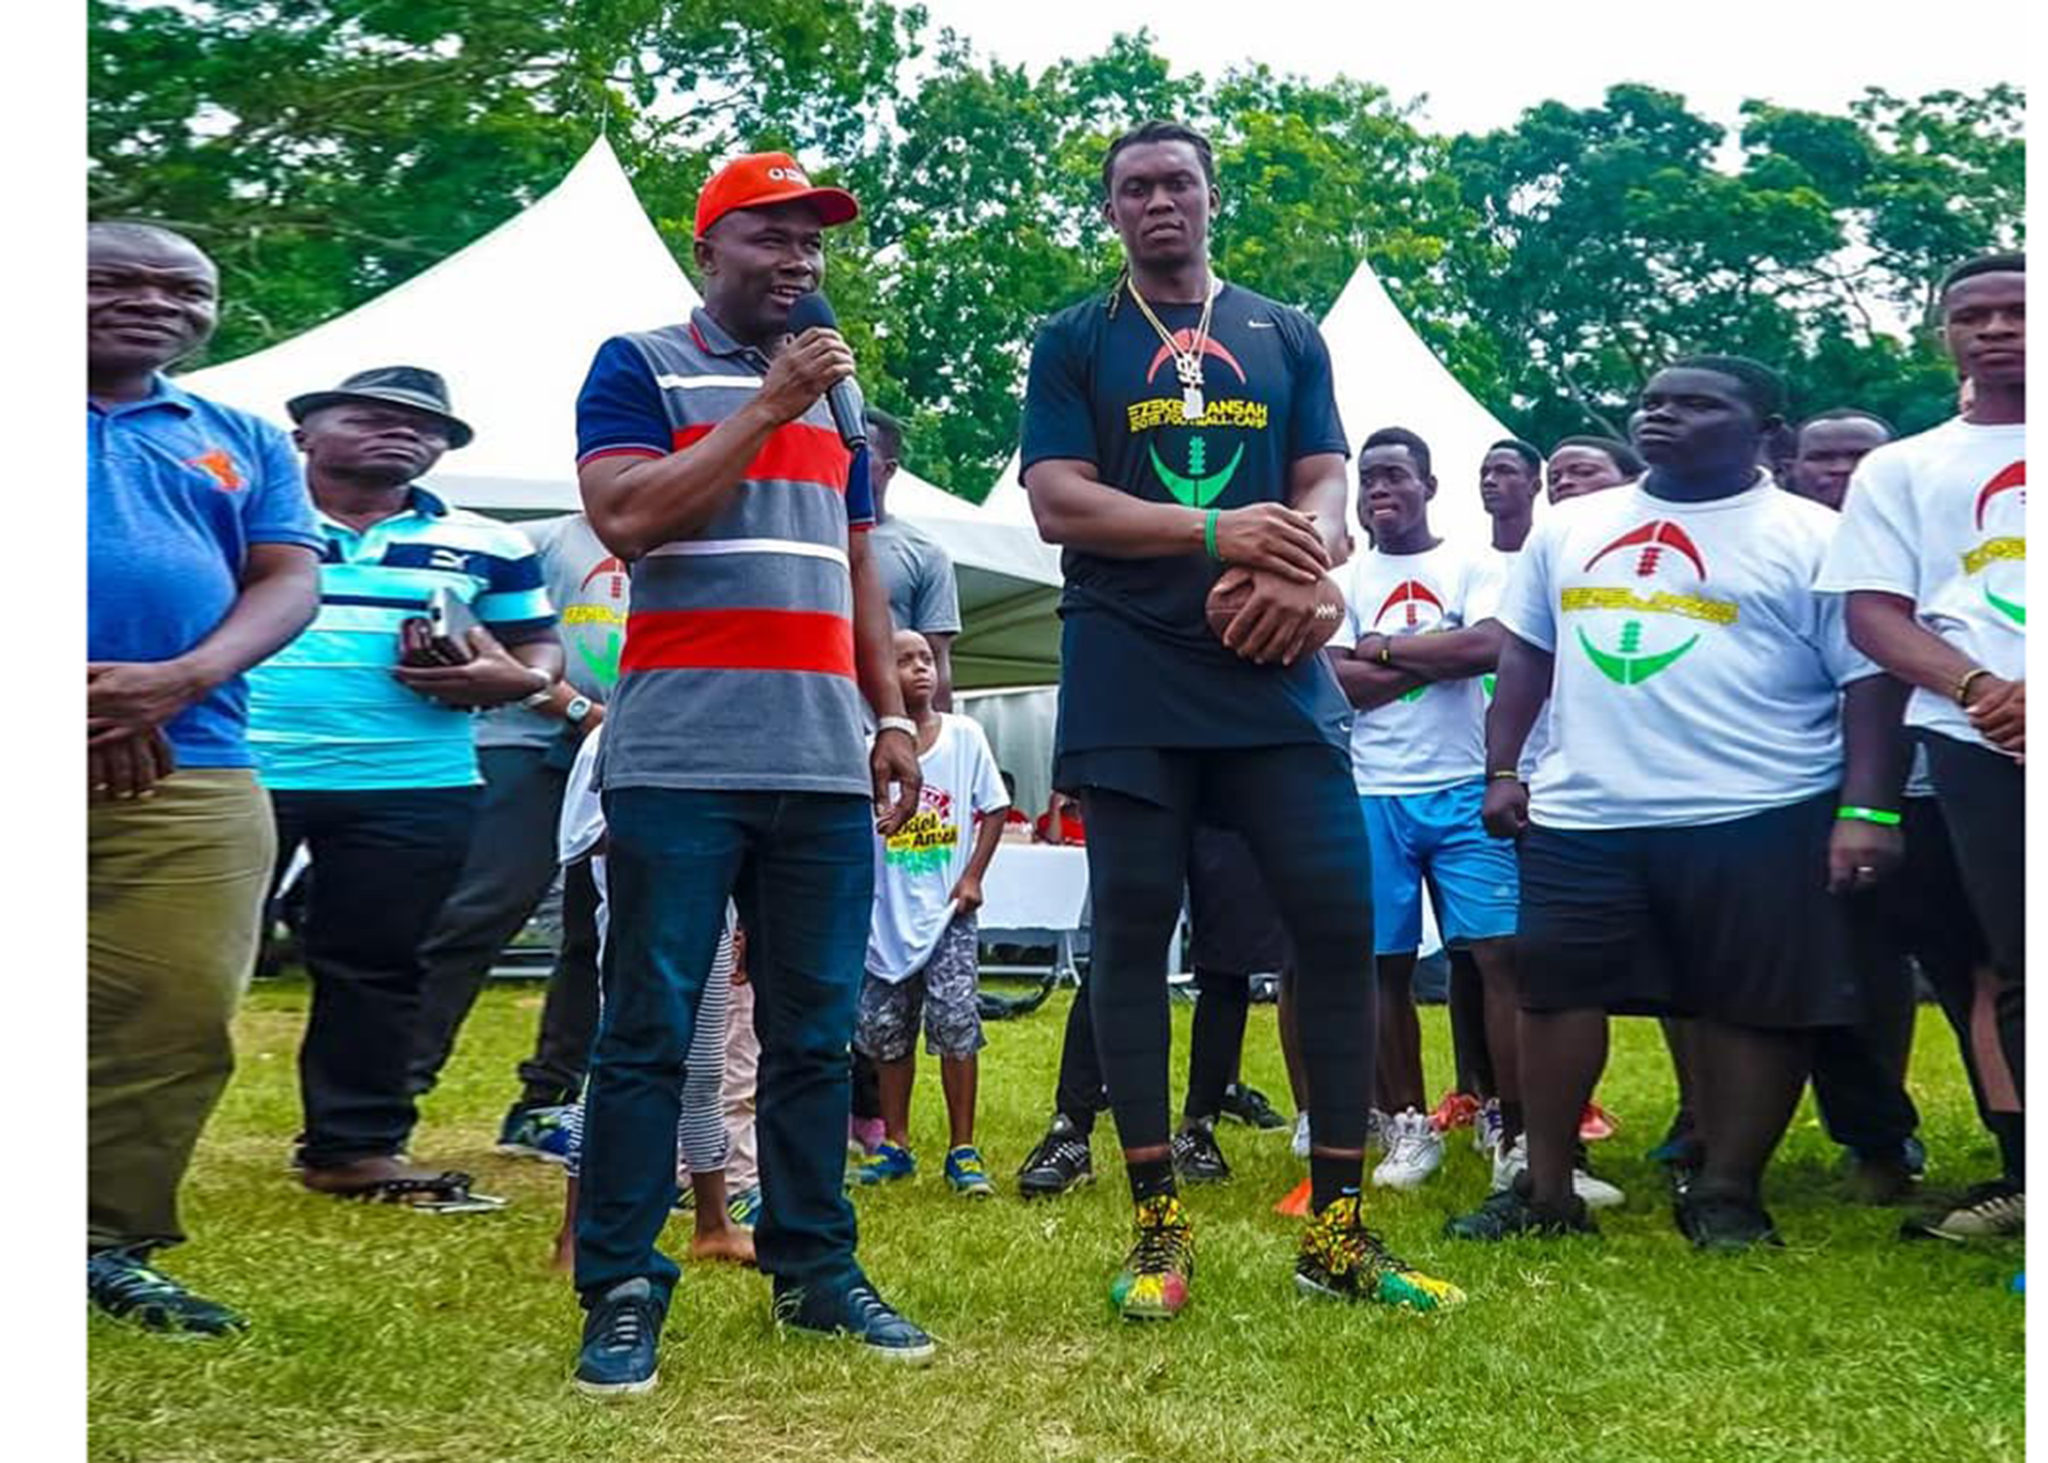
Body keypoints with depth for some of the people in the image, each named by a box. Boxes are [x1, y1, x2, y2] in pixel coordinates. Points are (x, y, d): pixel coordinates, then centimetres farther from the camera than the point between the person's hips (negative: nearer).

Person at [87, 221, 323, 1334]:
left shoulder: (243, 442, 21)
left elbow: (289, 581, 10)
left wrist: (183, 680, -10)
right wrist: (99, 703, -14)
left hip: (192, 769, 3)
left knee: (181, 1019, -2)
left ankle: (111, 1240, 11)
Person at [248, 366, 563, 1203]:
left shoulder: (485, 546, 12)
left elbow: (541, 647, 15)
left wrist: (515, 679, -7)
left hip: (414, 789, 2)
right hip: (234, 775, -2)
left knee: (375, 968, 7)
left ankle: (355, 1146, 17)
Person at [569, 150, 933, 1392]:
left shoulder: (835, 393, 21)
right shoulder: (640, 367, 5)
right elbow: (624, 516, -11)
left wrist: (892, 715, 14)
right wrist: (765, 408, -10)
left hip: (825, 765, 5)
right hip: (679, 761, -5)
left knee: (817, 1033, 7)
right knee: (651, 1030, -3)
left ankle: (815, 1270, 16)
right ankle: (622, 1290, 5)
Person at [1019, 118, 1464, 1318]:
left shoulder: (1287, 338, 16)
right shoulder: (1075, 344, 9)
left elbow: (1327, 489, 8)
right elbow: (1058, 502, -4)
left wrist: (1301, 572, -16)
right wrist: (1221, 533, -16)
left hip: (1275, 675, 2)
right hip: (1129, 684, -2)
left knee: (1340, 918, -5)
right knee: (1134, 935, -1)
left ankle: (1337, 1231, 5)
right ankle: (1160, 1226, 10)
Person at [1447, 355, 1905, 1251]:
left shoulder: (1812, 538, -1)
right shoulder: (1570, 529, 13)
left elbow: (1869, 678, -4)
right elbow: (1527, 651, 18)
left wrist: (1867, 810, -13)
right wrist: (1502, 769, 10)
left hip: (1757, 820, -3)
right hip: (1580, 816, 4)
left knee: (1754, 1007, 2)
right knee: (1556, 989, 5)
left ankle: (1727, 1196, 16)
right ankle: (1545, 1190, 17)